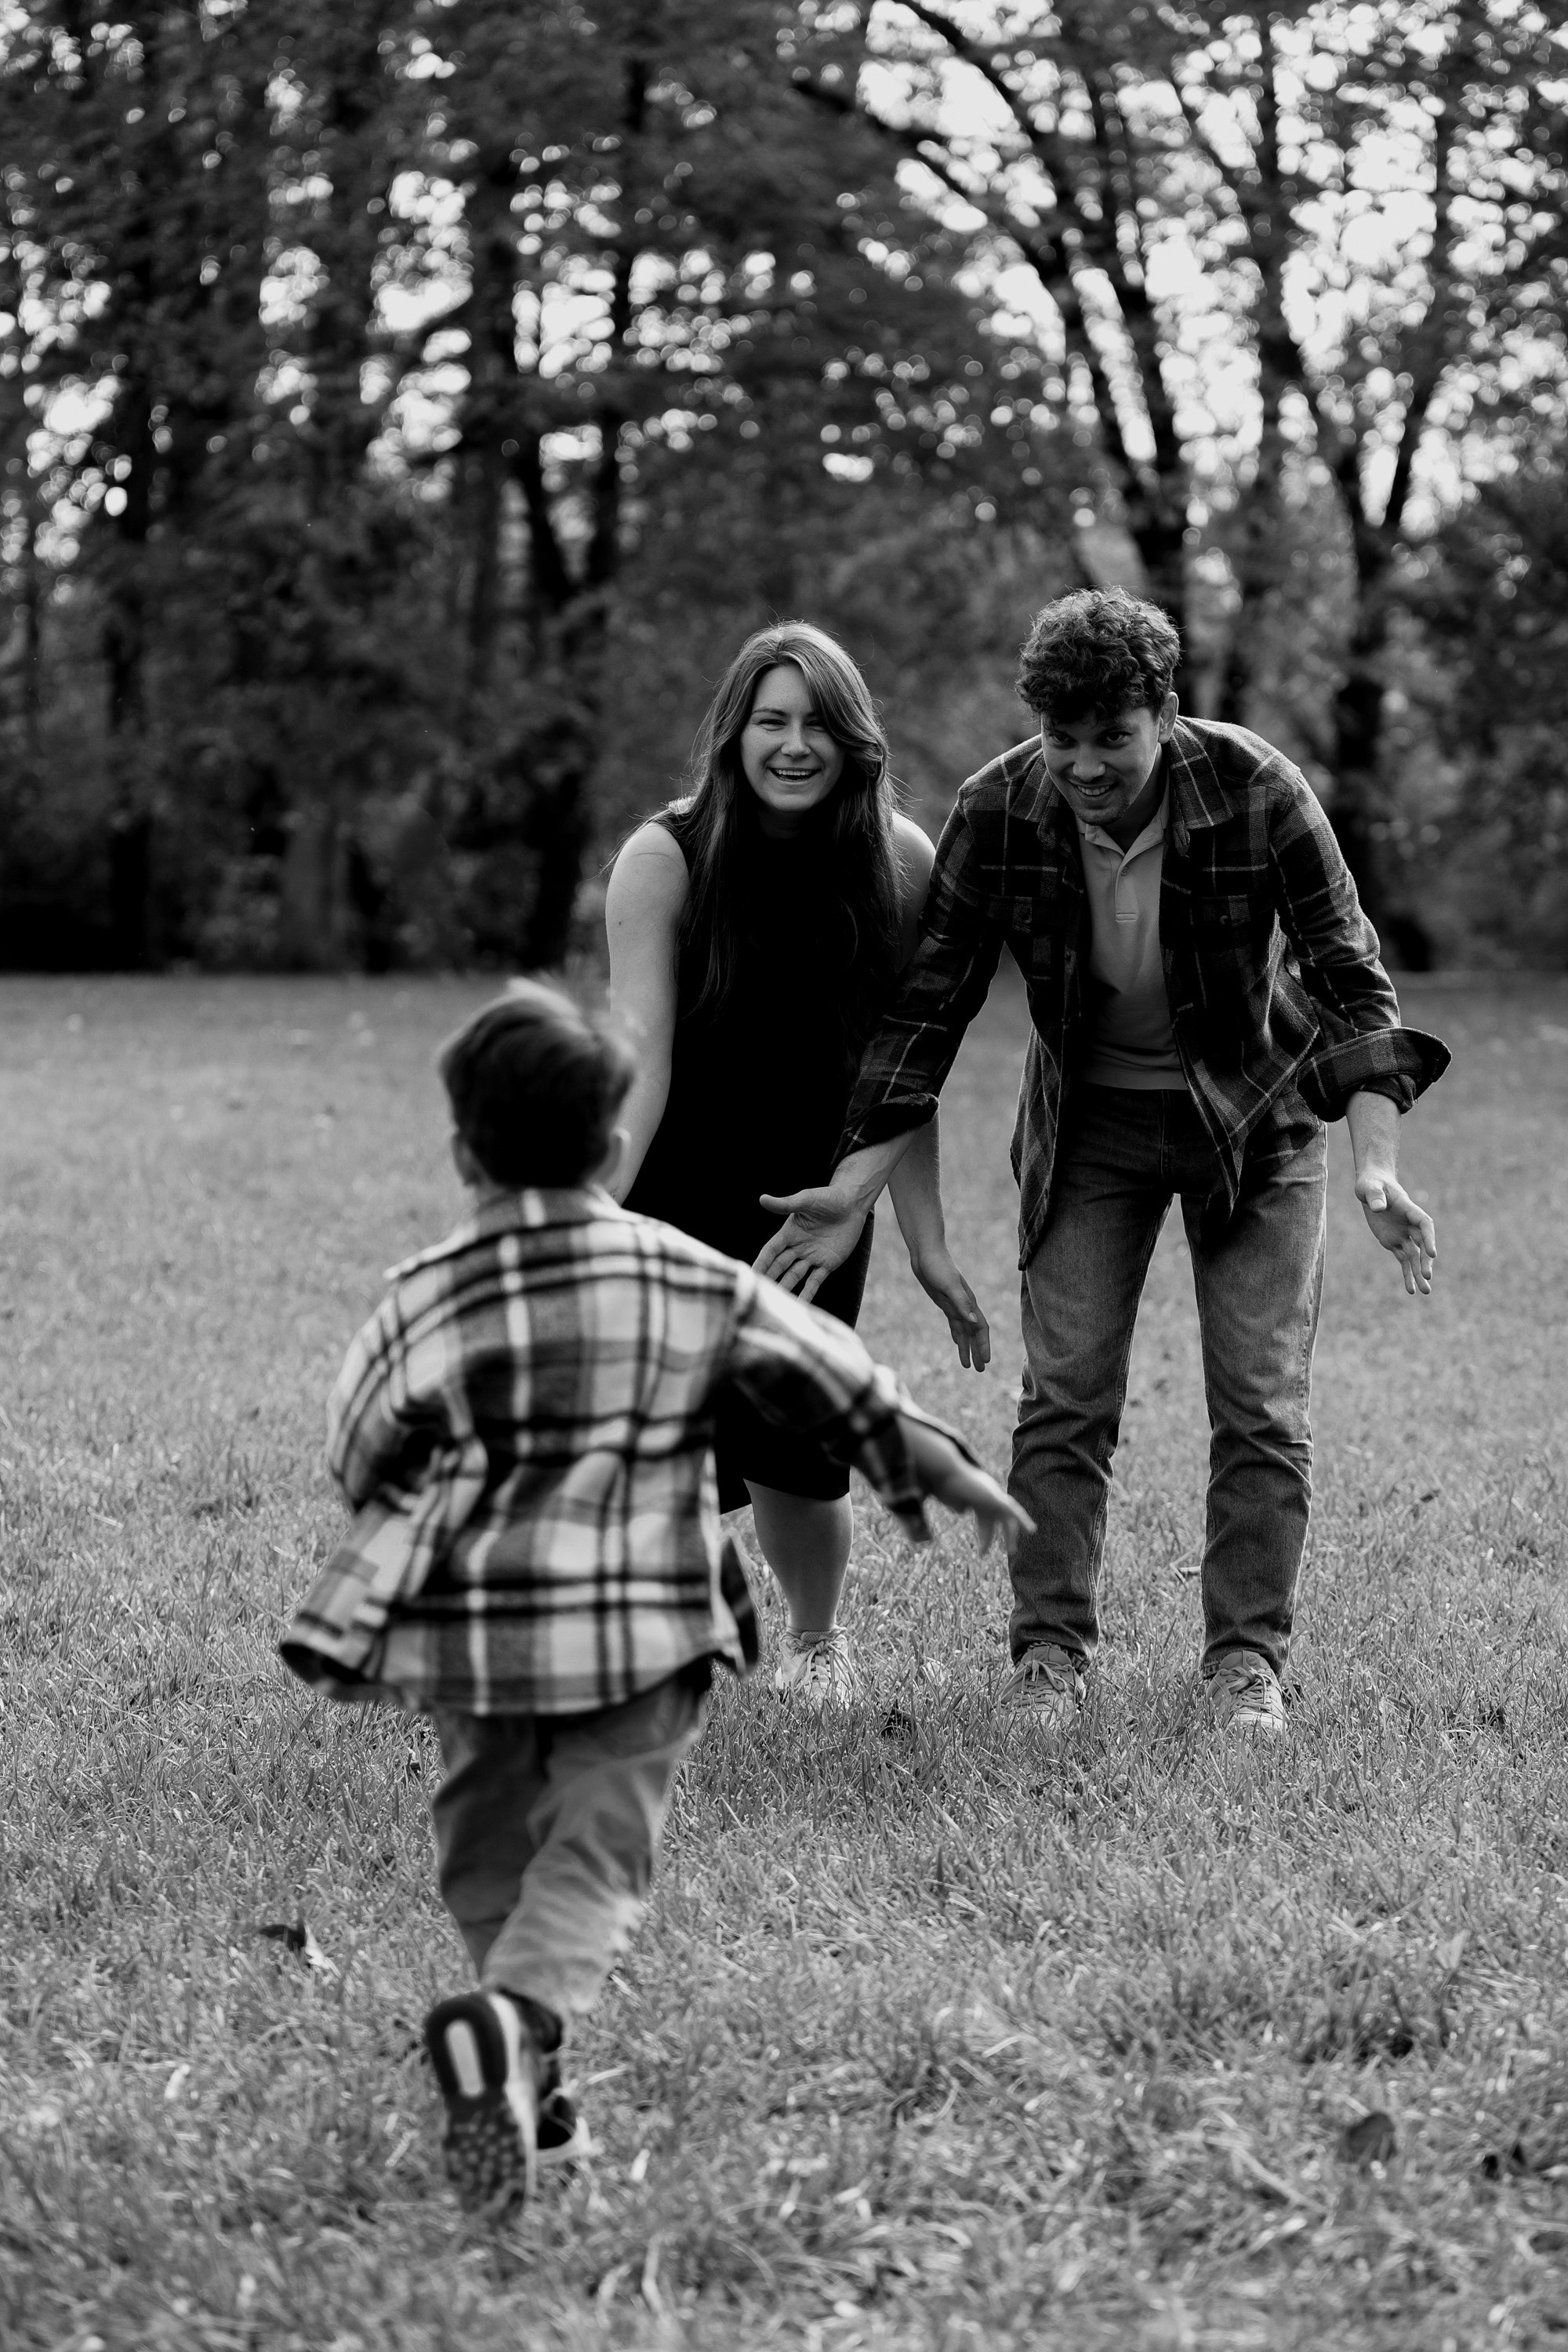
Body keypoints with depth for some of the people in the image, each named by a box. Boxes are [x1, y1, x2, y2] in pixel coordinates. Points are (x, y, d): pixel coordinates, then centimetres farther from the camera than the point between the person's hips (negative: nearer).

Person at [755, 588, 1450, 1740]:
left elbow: (1350, 978, -19)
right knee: (1064, 1396, -4)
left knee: (1262, 1408, -4)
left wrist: (1378, 1168, -30)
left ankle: (1248, 1659, 6)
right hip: (1090, 1117, 1)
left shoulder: (1255, 790, -25)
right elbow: (930, 1006, -10)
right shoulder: (999, 812, -19)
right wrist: (855, 1188, -14)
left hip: (1256, 1115, -1)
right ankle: (1051, 1655, 5)